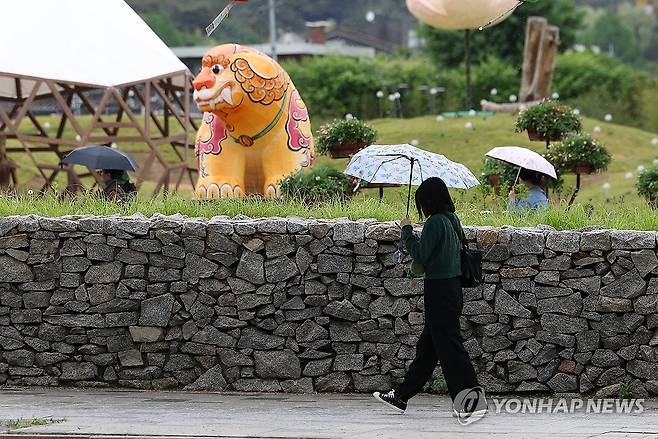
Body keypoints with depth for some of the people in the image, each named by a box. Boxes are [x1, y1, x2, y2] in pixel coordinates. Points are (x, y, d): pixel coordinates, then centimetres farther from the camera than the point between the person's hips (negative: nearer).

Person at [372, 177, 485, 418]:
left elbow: (420, 255, -17)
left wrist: (407, 231, -5)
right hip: (452, 287, 10)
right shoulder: (452, 220, 10)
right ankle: (401, 397, 22)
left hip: (439, 290, -10)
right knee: (427, 346, 14)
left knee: (449, 346, -6)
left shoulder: (435, 222, -16)